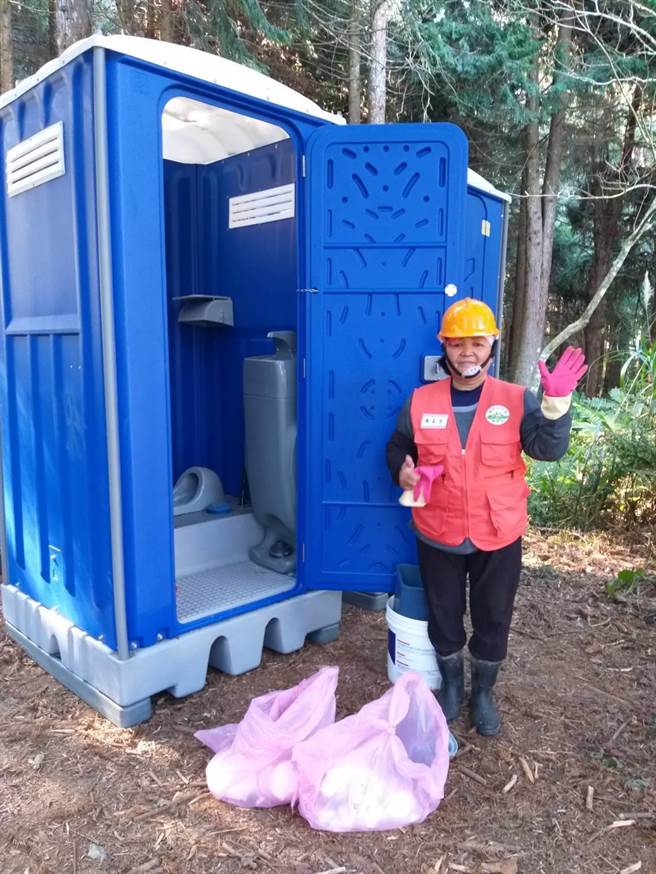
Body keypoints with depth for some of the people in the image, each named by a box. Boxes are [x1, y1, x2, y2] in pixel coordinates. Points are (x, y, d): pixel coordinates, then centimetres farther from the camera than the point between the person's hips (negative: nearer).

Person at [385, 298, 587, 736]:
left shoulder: (517, 400, -6)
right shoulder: (421, 401, -4)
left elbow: (549, 448, -18)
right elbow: (398, 449, 7)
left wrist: (557, 399, -32)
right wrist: (404, 472, -14)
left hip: (498, 537, 0)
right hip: (438, 535, 1)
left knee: (493, 618, 16)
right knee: (444, 616, 17)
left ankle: (483, 692, 41)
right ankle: (451, 683, 43)